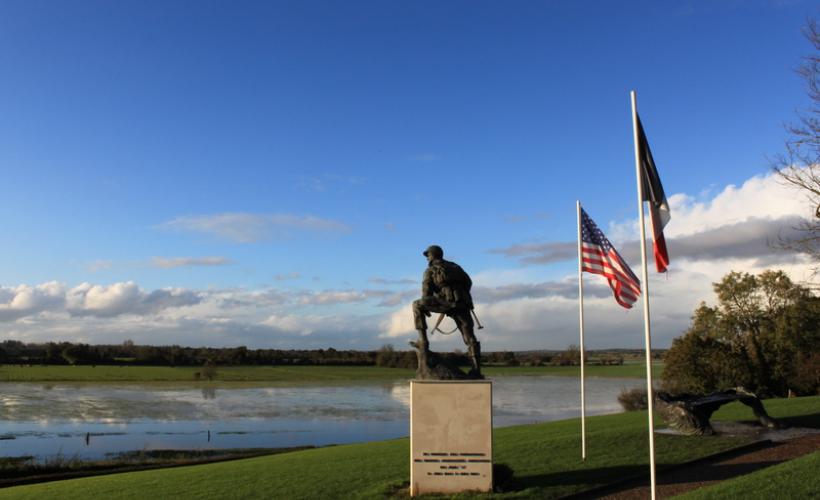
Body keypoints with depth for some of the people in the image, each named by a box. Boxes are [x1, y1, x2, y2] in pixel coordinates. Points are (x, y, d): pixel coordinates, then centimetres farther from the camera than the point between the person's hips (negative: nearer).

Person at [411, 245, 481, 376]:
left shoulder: (430, 270, 14)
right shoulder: (455, 266, 29)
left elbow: (426, 291, 7)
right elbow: (468, 282, 27)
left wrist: (426, 309, 20)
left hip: (447, 301, -5)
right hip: (463, 304, 5)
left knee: (417, 306, 13)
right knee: (469, 336, 12)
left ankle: (423, 341, 8)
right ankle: (476, 369, 4)